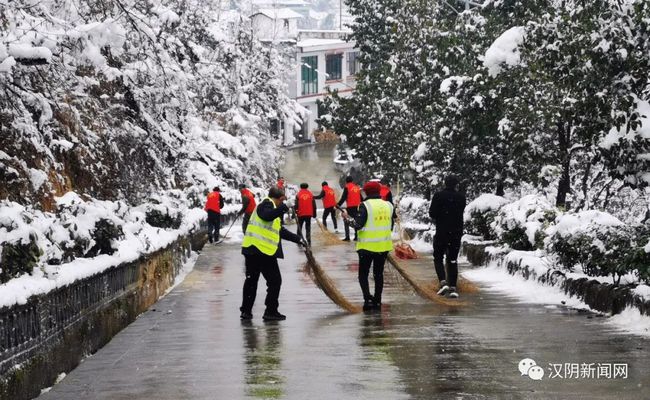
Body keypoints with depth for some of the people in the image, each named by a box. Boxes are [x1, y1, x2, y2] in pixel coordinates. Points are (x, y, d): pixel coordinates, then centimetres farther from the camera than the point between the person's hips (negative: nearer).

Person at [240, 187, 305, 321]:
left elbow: (280, 231, 31)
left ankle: (246, 311, 19)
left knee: (251, 280, 16)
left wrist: (297, 239, 34)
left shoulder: (269, 205, 25)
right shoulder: (267, 203, -5)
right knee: (275, 281, 0)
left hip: (252, 249, 10)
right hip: (263, 251, -10)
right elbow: (266, 216, -30)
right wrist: (280, 209, -39)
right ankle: (271, 311, 2)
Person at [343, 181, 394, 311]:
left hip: (367, 246, -5)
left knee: (363, 274, 6)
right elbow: (391, 226, 10)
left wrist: (347, 218, -1)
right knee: (378, 274, 15)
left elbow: (358, 224, -16)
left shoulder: (365, 206, -12)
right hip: (384, 246, 5)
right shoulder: (388, 205, 5)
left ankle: (368, 299, -10)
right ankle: (377, 301, 14)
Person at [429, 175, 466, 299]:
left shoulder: (438, 196, -6)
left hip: (441, 232, -2)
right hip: (456, 232, 2)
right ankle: (453, 287, 4)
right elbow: (461, 213, 9)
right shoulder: (461, 197, 2)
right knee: (453, 260, 10)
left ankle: (443, 282, -10)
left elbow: (432, 213, -8)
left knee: (438, 258, 10)